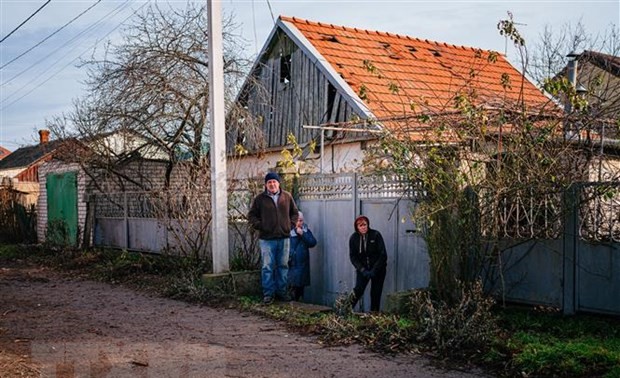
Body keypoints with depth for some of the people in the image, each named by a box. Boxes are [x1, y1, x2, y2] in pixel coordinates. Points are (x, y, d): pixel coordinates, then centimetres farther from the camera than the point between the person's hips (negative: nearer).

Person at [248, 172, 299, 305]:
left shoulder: (287, 197, 7)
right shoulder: (259, 199, 1)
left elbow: (294, 212, 16)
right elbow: (251, 215, 6)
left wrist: (290, 224, 4)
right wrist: (259, 226, -5)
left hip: (284, 237, 2)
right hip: (267, 239, -2)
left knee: (283, 266, 9)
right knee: (267, 267, -2)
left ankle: (282, 292, 19)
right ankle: (268, 294, 5)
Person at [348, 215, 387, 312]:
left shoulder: (376, 235, -12)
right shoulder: (353, 238, -5)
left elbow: (383, 255, -12)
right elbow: (353, 257, -4)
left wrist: (374, 271, -17)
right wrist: (363, 270, -16)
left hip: (378, 269, -1)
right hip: (362, 269, 1)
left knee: (376, 294, 0)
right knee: (358, 289, -15)